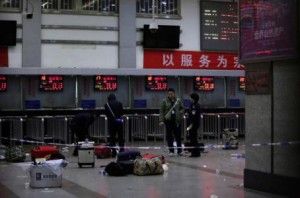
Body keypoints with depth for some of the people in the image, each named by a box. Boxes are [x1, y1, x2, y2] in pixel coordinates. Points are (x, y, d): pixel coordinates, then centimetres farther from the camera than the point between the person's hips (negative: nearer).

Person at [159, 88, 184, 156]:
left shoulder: (178, 100, 4)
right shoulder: (164, 101, -1)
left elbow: (182, 108, 15)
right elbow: (161, 111, -1)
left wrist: (180, 113, -5)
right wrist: (161, 120, -9)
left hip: (177, 120, 1)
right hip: (168, 120, -1)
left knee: (178, 135, 3)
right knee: (169, 136, 1)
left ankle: (179, 151, 12)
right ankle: (171, 151, 10)